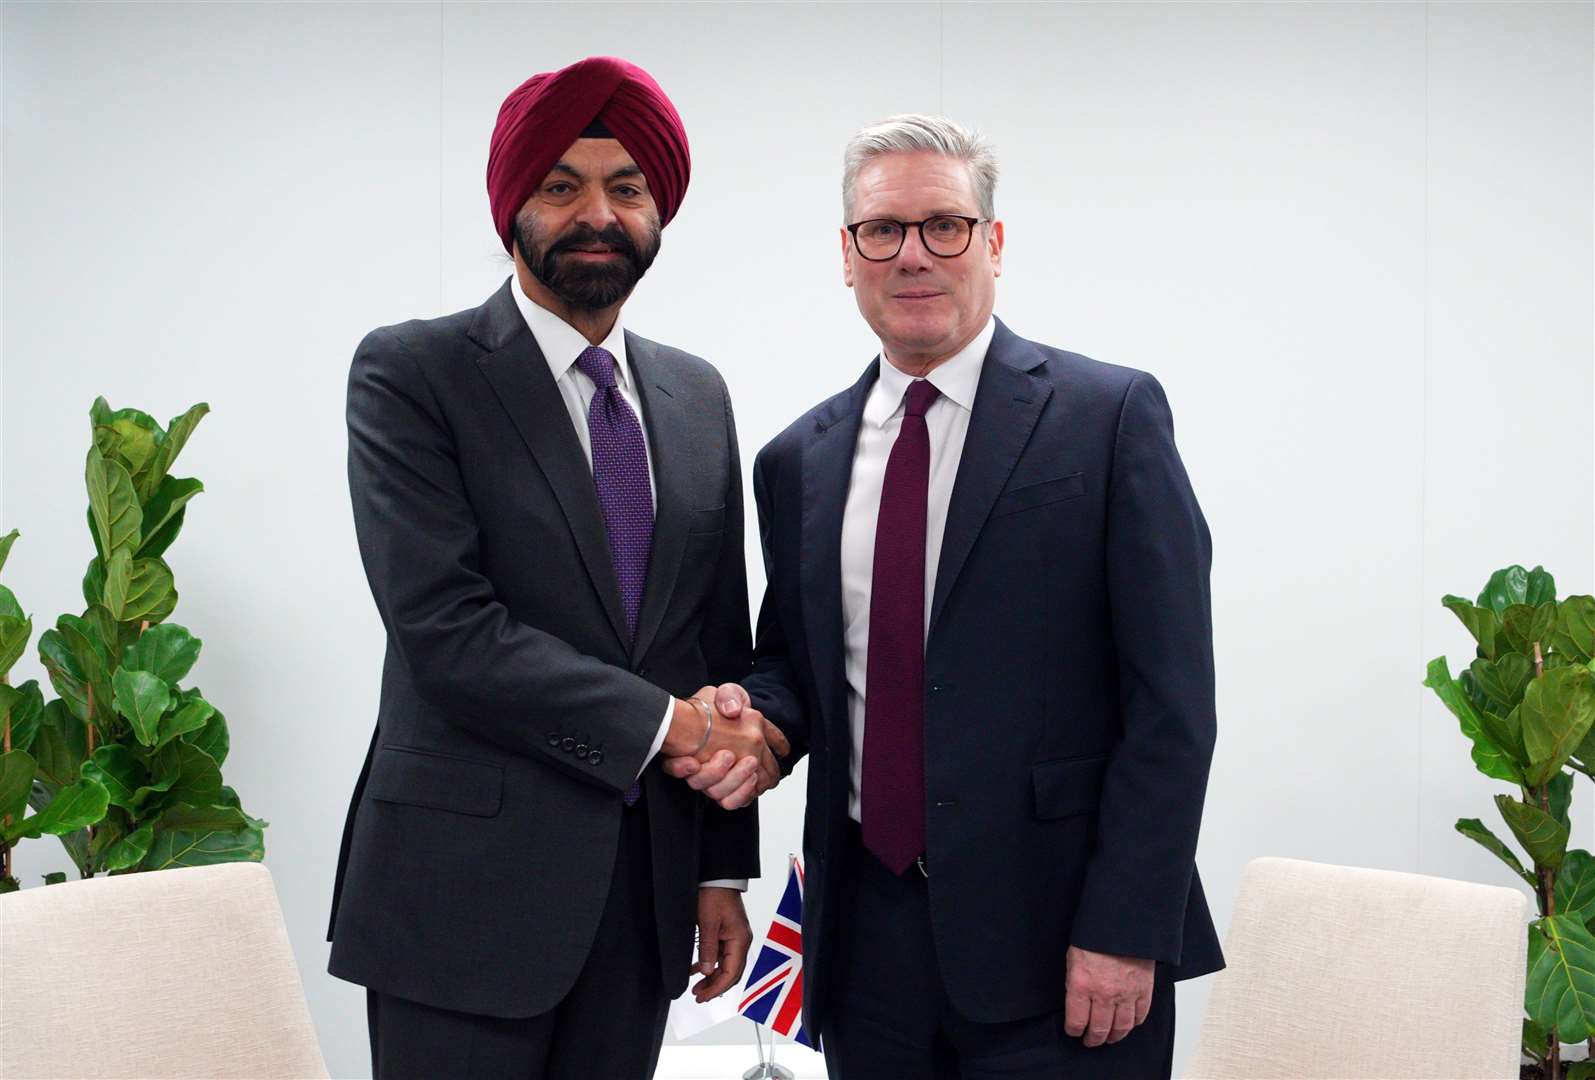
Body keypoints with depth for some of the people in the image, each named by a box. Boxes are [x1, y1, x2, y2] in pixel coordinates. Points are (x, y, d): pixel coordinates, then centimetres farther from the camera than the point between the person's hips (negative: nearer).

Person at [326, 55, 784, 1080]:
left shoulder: (696, 394, 10)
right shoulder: (409, 373, -6)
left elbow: (722, 644, 12)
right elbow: (444, 629, -16)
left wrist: (723, 870, 11)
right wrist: (666, 722, -14)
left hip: (647, 889, 5)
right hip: (469, 889, -4)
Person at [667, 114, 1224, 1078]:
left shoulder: (1111, 414, -5)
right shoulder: (798, 461, 9)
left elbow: (1170, 699, -9)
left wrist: (1124, 928, -14)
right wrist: (757, 716, -5)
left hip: (1059, 936, -4)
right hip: (869, 934, 4)